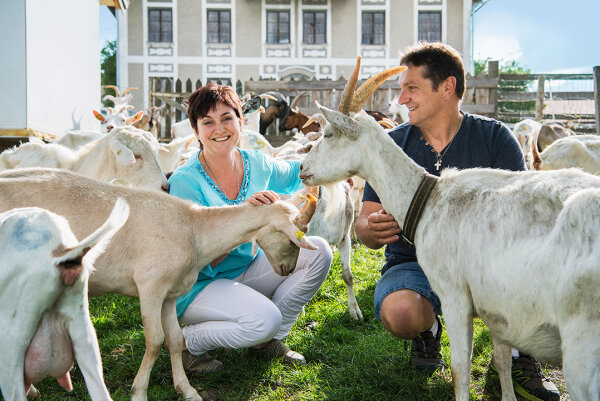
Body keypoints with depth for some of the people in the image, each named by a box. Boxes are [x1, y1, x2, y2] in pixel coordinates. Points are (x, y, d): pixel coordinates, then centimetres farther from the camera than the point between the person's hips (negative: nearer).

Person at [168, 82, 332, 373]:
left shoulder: (257, 164, -4)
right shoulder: (186, 181, -21)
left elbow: (300, 172, 19)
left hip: (247, 269, 7)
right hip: (198, 284, -7)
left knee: (318, 250, -8)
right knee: (264, 319, -31)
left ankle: (271, 340, 6)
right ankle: (188, 341, -2)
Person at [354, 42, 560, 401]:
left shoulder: (495, 137, -3)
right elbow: (366, 220, -1)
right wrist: (372, 229, -27)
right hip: (414, 264, 1)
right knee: (399, 313, -33)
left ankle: (517, 357, -8)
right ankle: (428, 328, 7)